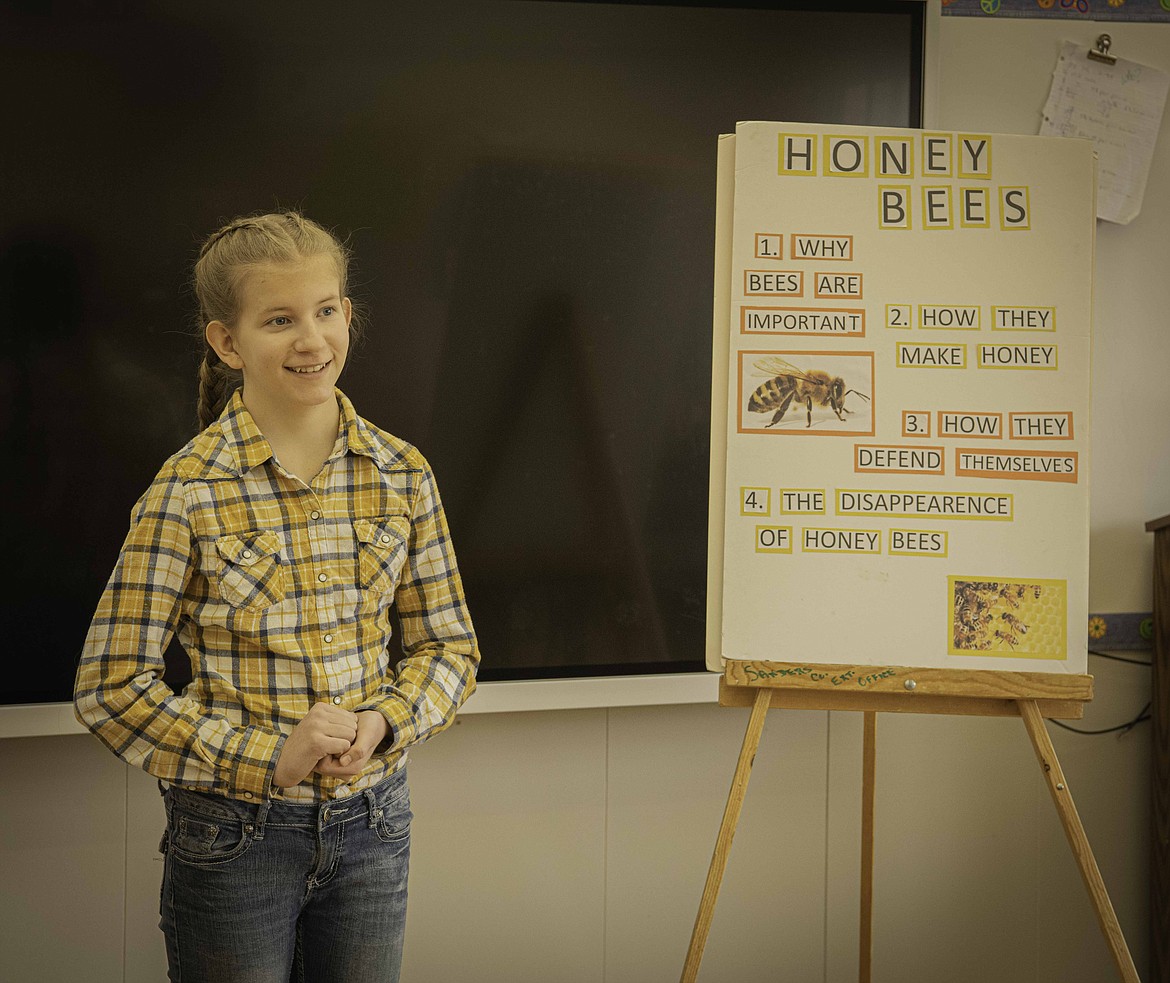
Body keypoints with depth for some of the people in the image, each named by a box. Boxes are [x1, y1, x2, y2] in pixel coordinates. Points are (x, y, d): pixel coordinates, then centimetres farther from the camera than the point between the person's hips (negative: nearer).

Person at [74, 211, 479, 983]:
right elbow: (111, 687, -10)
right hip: (233, 833, -3)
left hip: (372, 824, 3)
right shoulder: (188, 491, -12)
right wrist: (269, 757, -16)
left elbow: (451, 645, 7)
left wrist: (382, 723, -12)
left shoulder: (401, 475, -2)